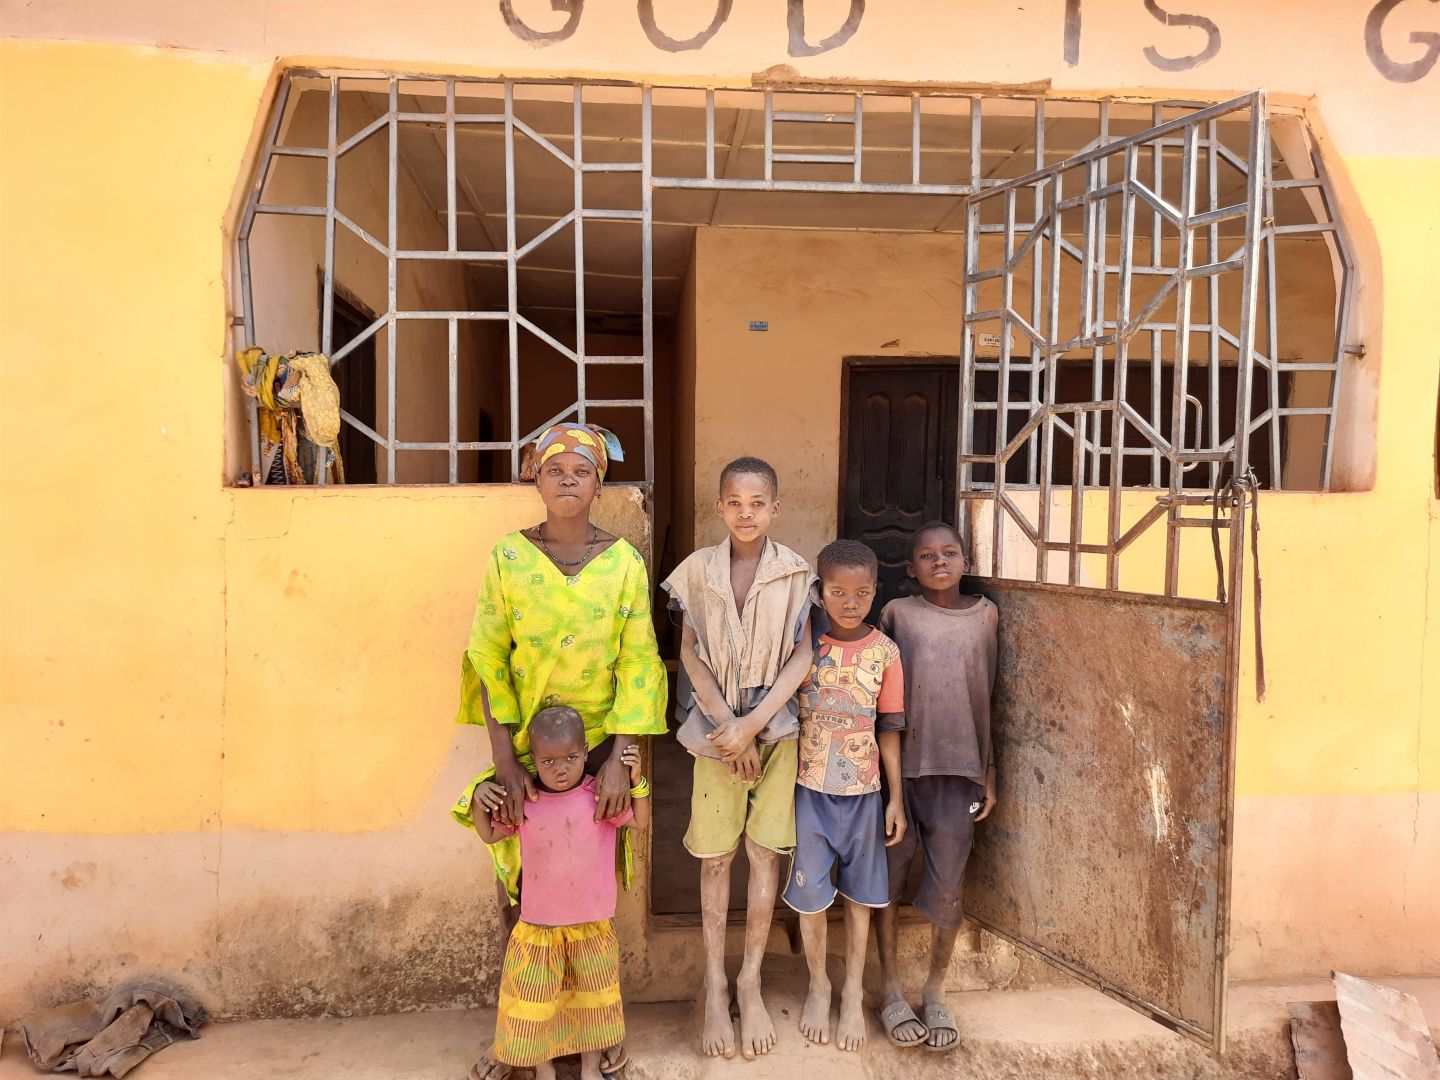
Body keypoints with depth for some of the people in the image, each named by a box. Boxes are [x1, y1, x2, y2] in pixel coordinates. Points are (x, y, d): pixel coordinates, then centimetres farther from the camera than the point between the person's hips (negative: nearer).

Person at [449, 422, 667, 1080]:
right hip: (524, 747, 0)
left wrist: (618, 759, -11)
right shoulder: (508, 558, -4)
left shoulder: (624, 563, -4)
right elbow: (491, 661, -6)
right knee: (517, 883, 6)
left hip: (600, 746, 0)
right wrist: (505, 761, -11)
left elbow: (637, 663, -5)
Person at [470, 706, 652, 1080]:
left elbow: (640, 821, -8)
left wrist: (636, 781, -21)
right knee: (534, 998, 12)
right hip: (538, 922, 0)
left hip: (592, 920, 0)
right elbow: (489, 835, 3)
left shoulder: (600, 794, -11)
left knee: (594, 996, 16)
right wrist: (479, 800, -15)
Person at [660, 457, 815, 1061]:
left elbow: (802, 656, -6)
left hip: (776, 725, 0)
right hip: (717, 725, 0)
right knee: (714, 856, 7)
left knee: (765, 852, 6)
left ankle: (750, 982, 21)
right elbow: (689, 653, -2)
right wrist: (727, 723, -10)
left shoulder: (795, 573, -3)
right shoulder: (698, 570, -1)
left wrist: (753, 723, -14)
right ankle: (714, 984, 21)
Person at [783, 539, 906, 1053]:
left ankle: (853, 993, 29)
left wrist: (896, 798, 0)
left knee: (859, 894, 11)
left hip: (863, 791, 1)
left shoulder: (884, 652, -5)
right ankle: (818, 984, 29)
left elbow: (889, 731, 0)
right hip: (810, 788, 0)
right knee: (810, 892, 6)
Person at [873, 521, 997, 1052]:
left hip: (958, 769, 1)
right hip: (899, 764, -1)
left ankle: (935, 993, 24)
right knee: (889, 875, 7)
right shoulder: (896, 614, 0)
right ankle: (891, 990, 24)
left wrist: (988, 772, 9)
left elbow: (985, 699, 10)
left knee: (948, 884, 4)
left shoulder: (984, 615, 6)